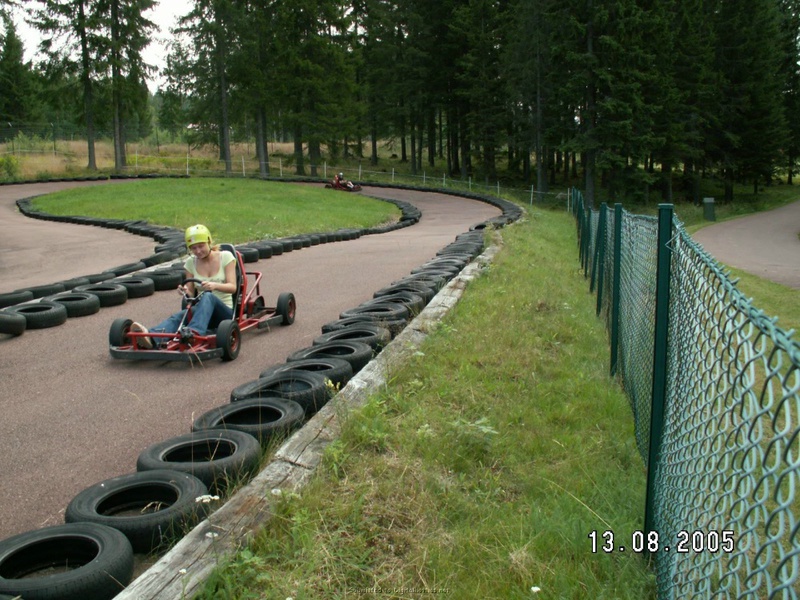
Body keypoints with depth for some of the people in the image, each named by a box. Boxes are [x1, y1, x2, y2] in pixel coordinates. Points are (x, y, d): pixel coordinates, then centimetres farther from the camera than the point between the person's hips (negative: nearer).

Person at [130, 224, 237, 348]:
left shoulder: (226, 257, 0)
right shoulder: (190, 262, 11)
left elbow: (232, 287, -9)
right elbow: (191, 294, 11)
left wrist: (215, 285, -30)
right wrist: (185, 291, -15)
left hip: (225, 311, -3)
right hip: (202, 310, 3)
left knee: (207, 296, -37)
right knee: (178, 316, -30)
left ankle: (193, 333, -64)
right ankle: (150, 337, -61)